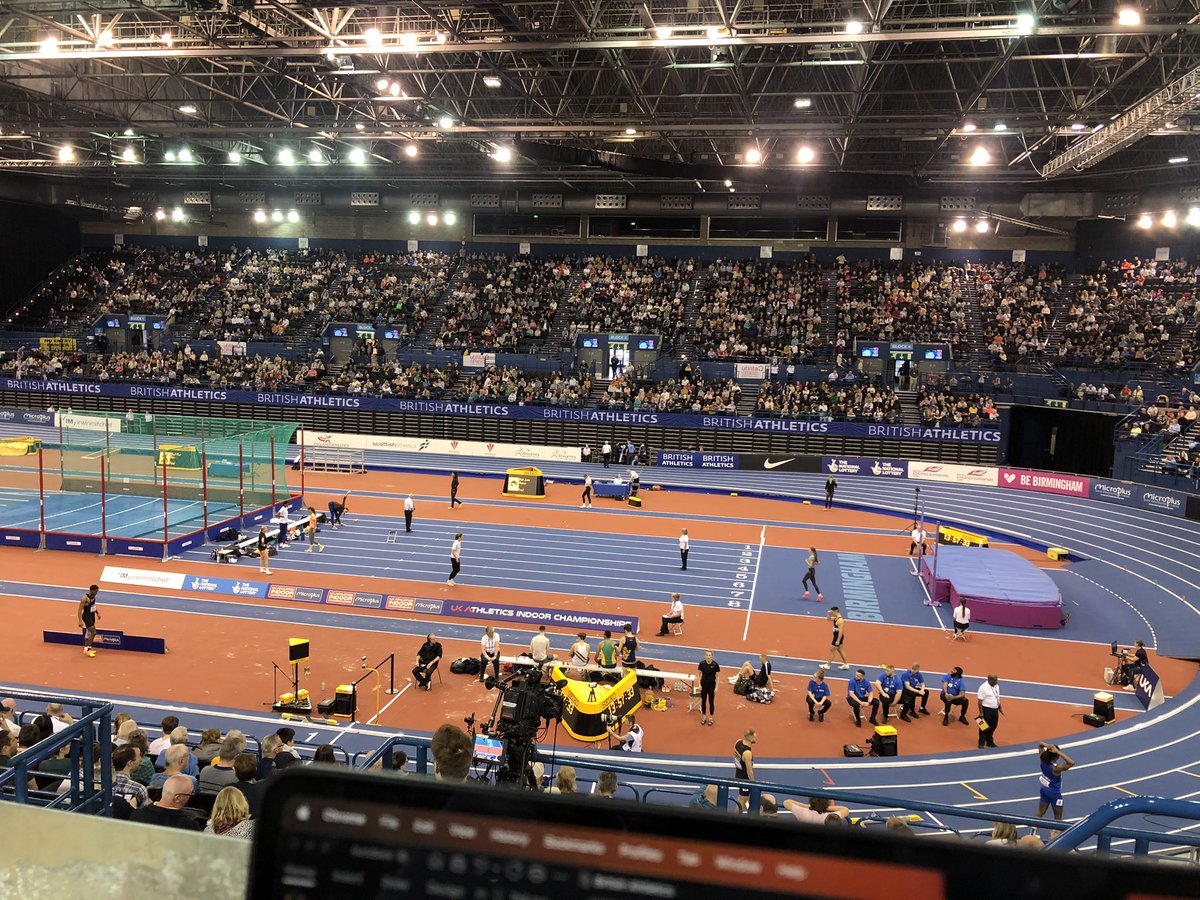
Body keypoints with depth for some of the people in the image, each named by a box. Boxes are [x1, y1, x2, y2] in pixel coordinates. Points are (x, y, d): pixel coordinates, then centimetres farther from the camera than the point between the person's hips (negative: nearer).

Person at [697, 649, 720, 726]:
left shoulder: (715, 664, -14)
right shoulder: (702, 663, -9)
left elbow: (717, 676, -6)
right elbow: (700, 674, 1)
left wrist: (716, 687, -7)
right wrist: (699, 684, -4)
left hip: (711, 685, -2)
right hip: (703, 684, 2)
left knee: (711, 702, 7)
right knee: (703, 701, 11)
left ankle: (711, 718, 22)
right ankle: (704, 717, 26)